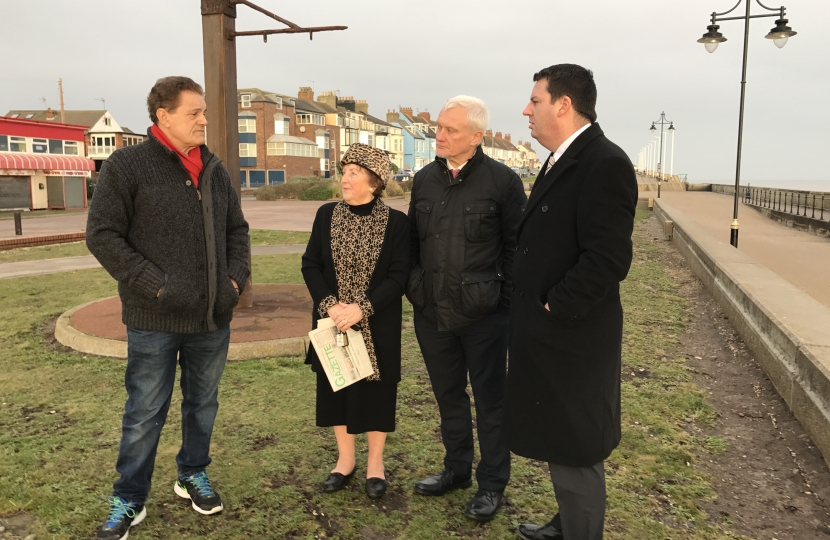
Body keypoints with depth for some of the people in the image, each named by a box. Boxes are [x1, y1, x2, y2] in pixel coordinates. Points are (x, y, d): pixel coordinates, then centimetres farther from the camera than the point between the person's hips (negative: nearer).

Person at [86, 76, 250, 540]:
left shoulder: (215, 170, 9)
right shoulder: (127, 166, -7)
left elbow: (237, 229, 15)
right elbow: (103, 235, -9)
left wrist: (236, 278, 0)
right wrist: (156, 285, -17)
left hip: (213, 317, 5)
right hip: (155, 319, -5)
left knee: (204, 403, 18)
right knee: (145, 414, 7)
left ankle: (193, 475, 38)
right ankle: (129, 501, 24)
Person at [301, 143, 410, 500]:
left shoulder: (396, 222, -8)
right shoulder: (326, 215, 1)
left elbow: (399, 276, -11)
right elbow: (310, 265, 0)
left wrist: (362, 309, -21)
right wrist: (329, 304, -15)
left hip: (377, 327, -3)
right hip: (332, 321, 3)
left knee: (374, 390, 8)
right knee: (336, 388, 12)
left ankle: (375, 463, 27)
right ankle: (345, 459, 30)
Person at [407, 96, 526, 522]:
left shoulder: (502, 180, -10)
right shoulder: (425, 179, 7)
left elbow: (516, 247, -7)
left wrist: (509, 303, -8)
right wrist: (413, 288, 7)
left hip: (482, 315, -5)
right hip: (432, 312, 5)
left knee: (489, 400, 10)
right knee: (448, 394, 18)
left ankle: (492, 483, 26)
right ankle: (456, 469, 37)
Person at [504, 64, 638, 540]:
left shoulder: (605, 164, -18)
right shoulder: (562, 161, 12)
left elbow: (608, 259, -26)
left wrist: (554, 310, -18)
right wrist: (534, 309, 10)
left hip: (571, 337, -10)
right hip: (547, 334, 10)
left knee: (574, 452, 5)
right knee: (560, 442, 23)